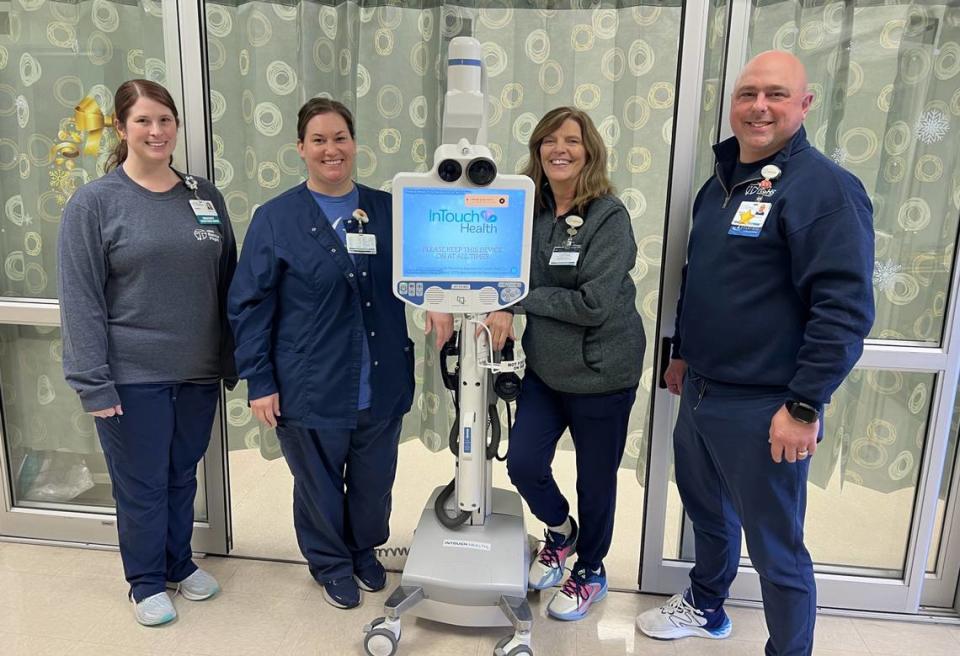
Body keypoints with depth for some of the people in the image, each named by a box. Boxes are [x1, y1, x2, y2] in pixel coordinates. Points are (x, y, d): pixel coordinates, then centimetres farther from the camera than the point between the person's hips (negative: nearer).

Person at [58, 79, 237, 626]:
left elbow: (228, 284, 8)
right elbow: (81, 300, -9)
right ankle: (148, 581, 32)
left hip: (199, 372, 3)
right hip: (133, 377, -3)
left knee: (183, 476, 18)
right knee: (141, 485, 11)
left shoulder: (205, 196, 5)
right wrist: (94, 383, -13)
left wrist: (234, 359, 7)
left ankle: (180, 563, 39)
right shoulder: (94, 202, -6)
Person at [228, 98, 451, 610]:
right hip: (311, 388, -2)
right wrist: (259, 383, -7)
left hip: (382, 385, 3)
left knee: (374, 480, 18)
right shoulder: (275, 218, -5)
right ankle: (331, 562, 42)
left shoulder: (388, 209, 2)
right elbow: (250, 307, -5)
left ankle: (365, 549, 47)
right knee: (318, 483, 16)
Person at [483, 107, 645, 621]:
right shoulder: (532, 210, 1)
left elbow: (594, 304, -23)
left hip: (601, 372, -5)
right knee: (523, 463, 4)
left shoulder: (609, 216, -16)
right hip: (545, 367, 5)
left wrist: (522, 298, -15)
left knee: (596, 480, 11)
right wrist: (501, 305, -14)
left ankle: (591, 572, 38)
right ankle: (560, 531, 38)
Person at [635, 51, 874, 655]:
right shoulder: (723, 182, 11)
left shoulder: (825, 187, -15)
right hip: (701, 393, 8)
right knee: (706, 511, 25)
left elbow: (845, 310, -20)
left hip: (763, 409, -8)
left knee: (777, 550, 6)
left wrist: (803, 407, -21)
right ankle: (705, 607, 49)